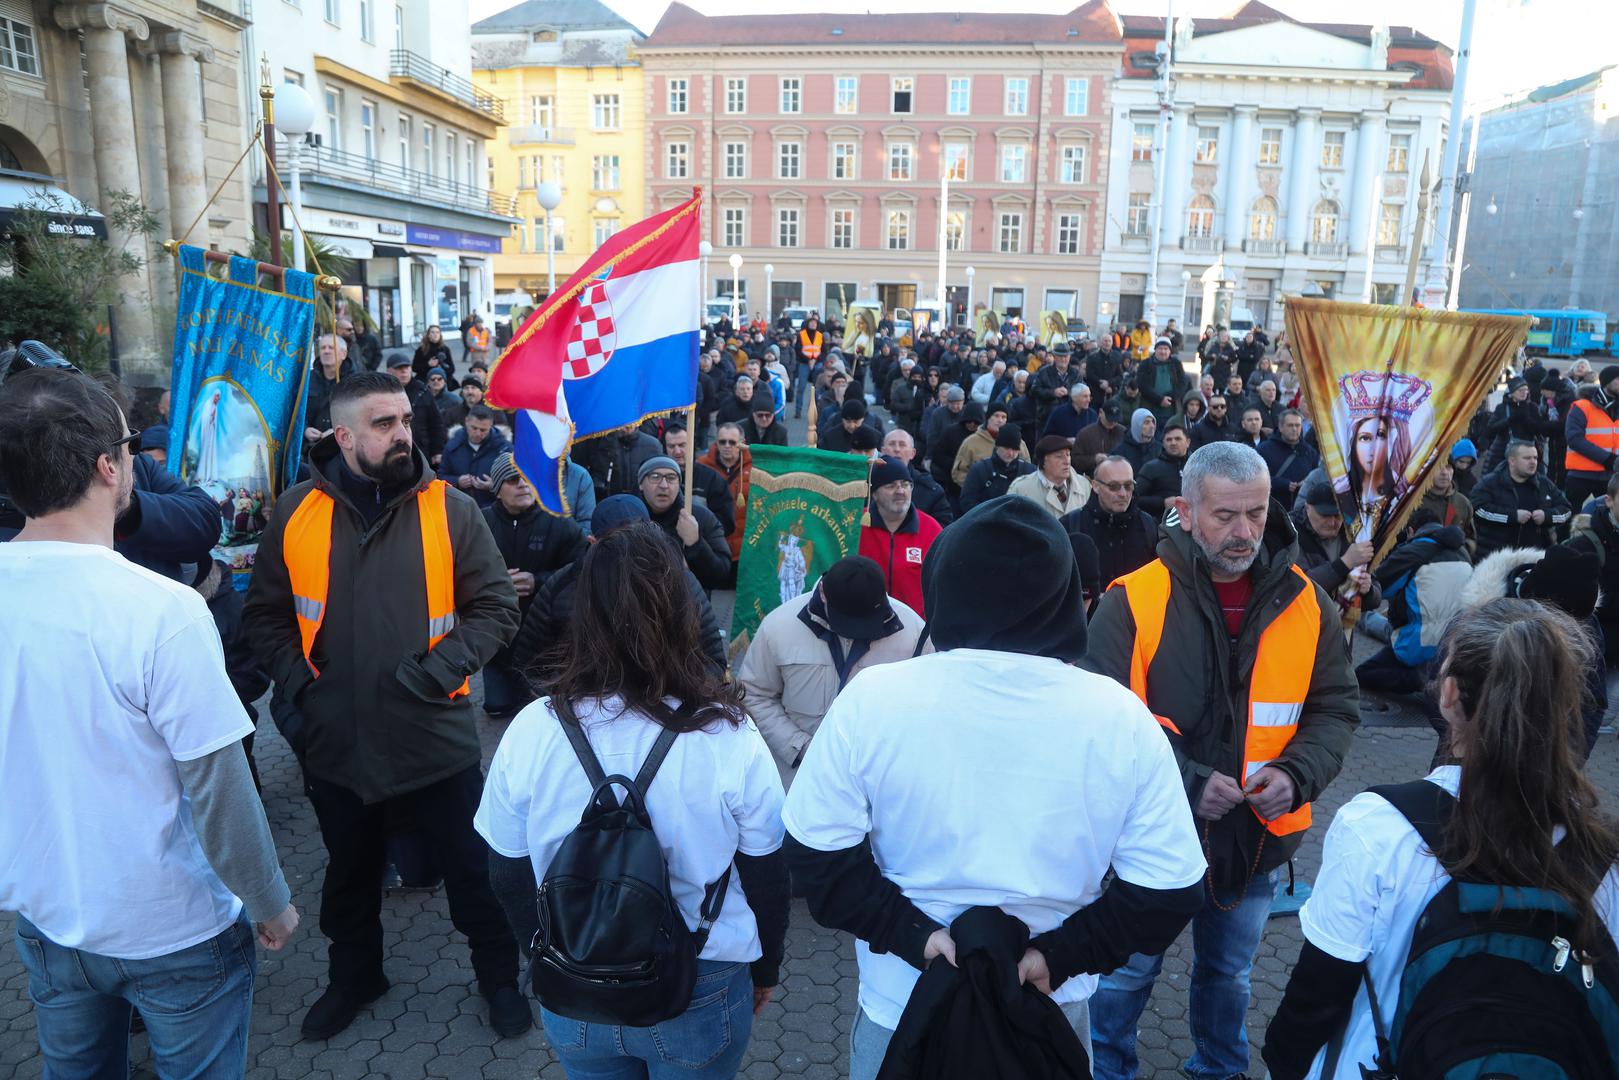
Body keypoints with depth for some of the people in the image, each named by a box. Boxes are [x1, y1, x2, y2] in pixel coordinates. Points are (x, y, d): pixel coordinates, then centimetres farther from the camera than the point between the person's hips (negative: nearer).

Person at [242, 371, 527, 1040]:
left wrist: (443, 665, -19)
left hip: (437, 738, -2)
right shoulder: (296, 512, -2)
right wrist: (297, 682, -6)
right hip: (336, 742, 3)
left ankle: (500, 977, 37)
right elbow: (267, 615, 7)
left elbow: (496, 607, -5)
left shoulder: (450, 508, -8)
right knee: (349, 874, 24)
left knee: (473, 871, 12)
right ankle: (353, 977, 50)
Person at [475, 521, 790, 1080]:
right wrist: (766, 968, 9)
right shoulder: (729, 737, -22)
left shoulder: (531, 732, -17)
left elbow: (508, 874, -3)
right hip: (699, 998, -1)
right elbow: (768, 877, -9)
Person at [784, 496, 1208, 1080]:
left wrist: (914, 933, -12)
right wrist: (1059, 956, -10)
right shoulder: (1121, 718, -15)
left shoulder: (871, 697, -18)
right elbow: (1167, 892, -12)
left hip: (904, 1003, -1)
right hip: (1051, 1011, 1)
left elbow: (817, 852, -13)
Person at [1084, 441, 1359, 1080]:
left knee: (1229, 974, 26)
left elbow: (1337, 710, 4)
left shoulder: (1305, 603, -3)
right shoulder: (1133, 601, -16)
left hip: (1257, 836, 4)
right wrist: (1185, 780, -24)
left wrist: (1297, 774, -13)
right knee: (1127, 975, 14)